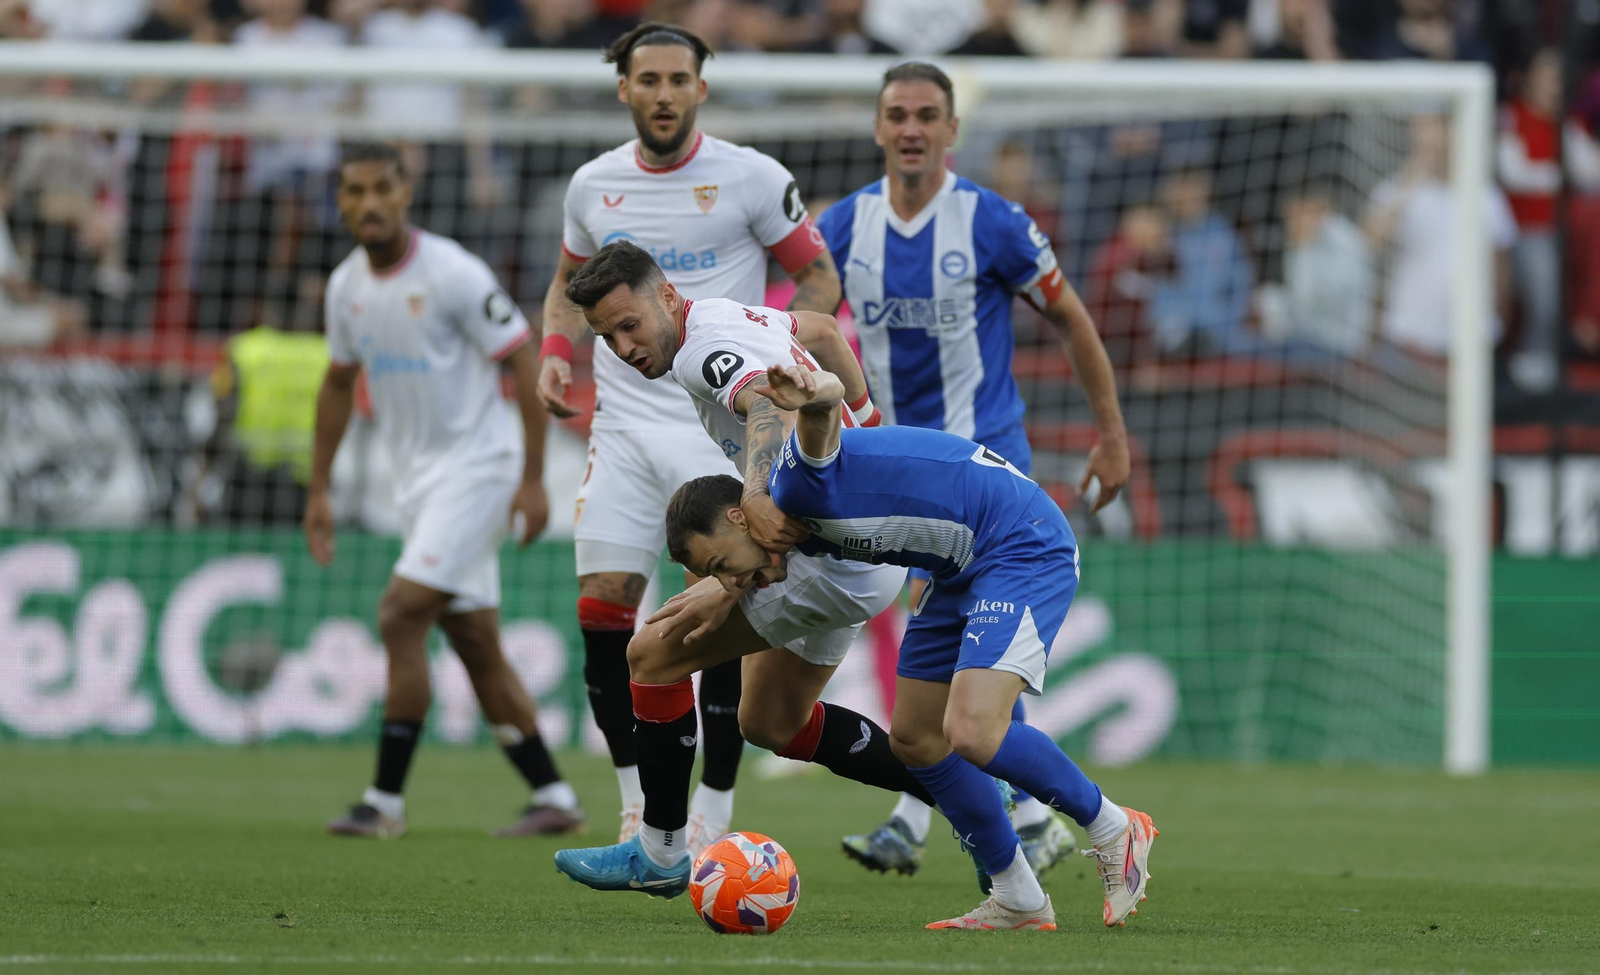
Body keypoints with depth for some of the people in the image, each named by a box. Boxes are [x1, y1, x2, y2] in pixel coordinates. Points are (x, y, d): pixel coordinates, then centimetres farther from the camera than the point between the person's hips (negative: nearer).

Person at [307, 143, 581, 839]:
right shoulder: (346, 287, 5)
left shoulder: (453, 275, -16)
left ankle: (387, 800, -10)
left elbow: (526, 364, -13)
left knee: (401, 615, -16)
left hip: (475, 466, -7)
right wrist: (318, 489, 17)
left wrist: (533, 479, -16)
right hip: (416, 481, 7)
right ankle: (553, 797, 15)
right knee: (475, 644, 8)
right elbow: (338, 384, 19)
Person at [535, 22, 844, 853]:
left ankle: (714, 807, 4)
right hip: (623, 425, 3)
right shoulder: (594, 185, 8)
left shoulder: (751, 179, -4)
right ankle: (638, 802, 8)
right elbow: (570, 283, 23)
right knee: (601, 604, -5)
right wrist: (556, 352, 4)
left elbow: (820, 278, 2)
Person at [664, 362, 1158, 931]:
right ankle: (1018, 903, 18)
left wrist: (812, 398, -64)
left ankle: (1113, 830, -1)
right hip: (964, 572, 11)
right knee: (913, 737, 10)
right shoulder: (801, 536, 10)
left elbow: (831, 396, -41)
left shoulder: (797, 487, -19)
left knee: (972, 732, -23)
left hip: (1025, 546, -11)